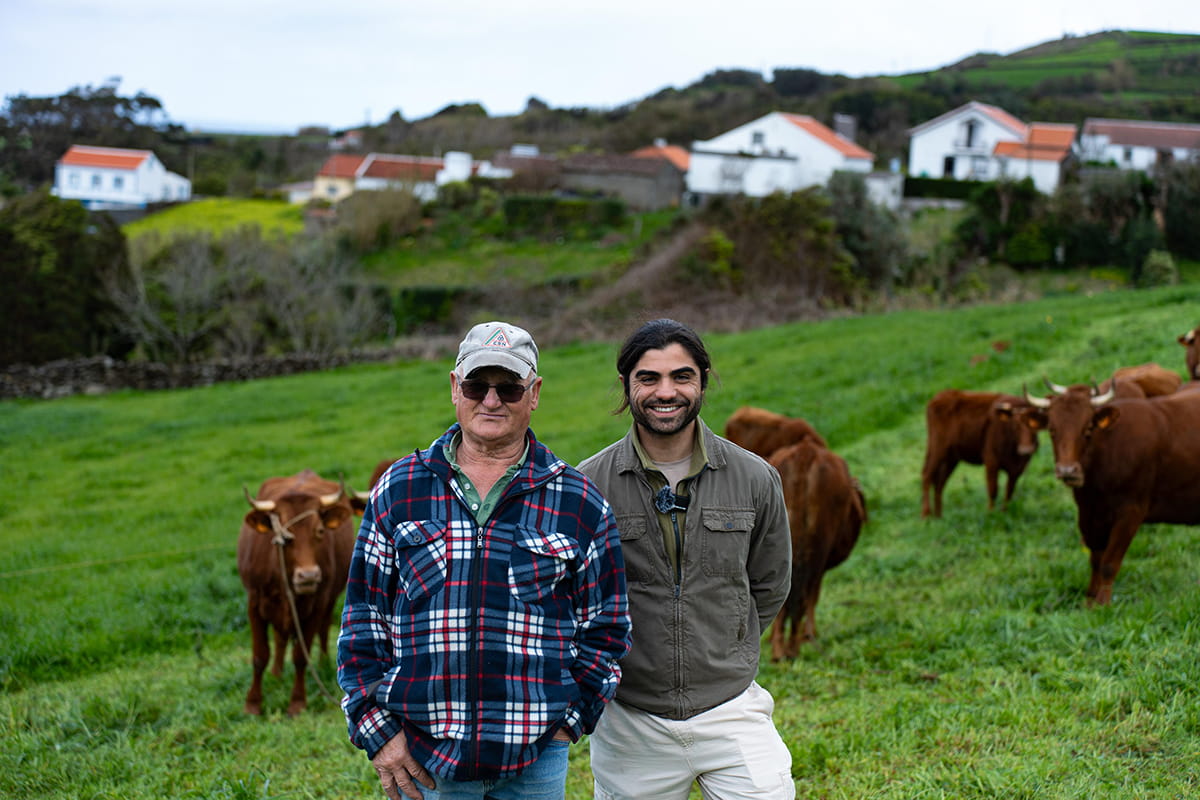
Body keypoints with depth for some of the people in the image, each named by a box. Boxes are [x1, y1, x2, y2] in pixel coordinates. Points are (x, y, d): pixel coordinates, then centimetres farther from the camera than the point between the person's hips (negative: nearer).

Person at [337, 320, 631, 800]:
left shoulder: (579, 503, 3)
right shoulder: (398, 490, 5)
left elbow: (606, 627, 8)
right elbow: (363, 614, 6)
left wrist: (571, 719, -1)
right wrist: (378, 728, -1)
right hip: (420, 754, 0)